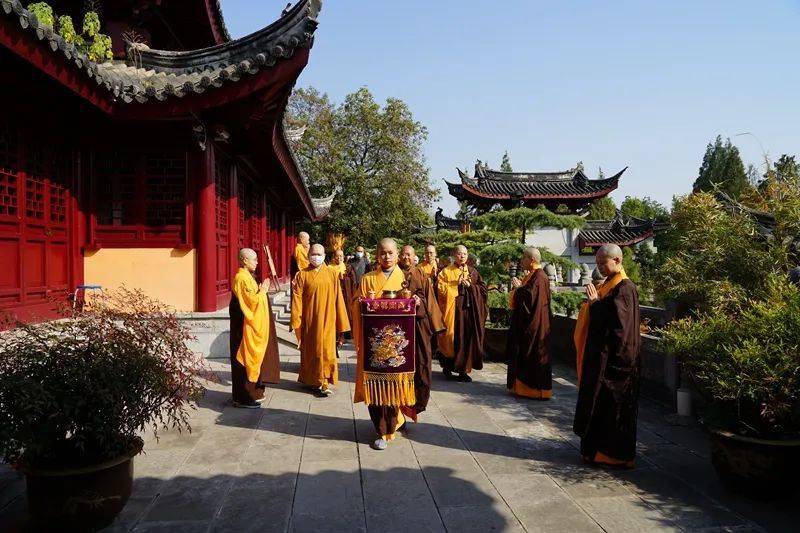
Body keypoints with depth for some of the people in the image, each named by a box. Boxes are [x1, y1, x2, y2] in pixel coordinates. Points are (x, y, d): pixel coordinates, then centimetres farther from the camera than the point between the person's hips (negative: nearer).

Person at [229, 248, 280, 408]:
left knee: (252, 358, 15)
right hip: (245, 327, -10)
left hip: (253, 326, 10)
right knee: (246, 359, -5)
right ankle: (244, 397, 2)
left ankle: (251, 392, 24)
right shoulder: (241, 278, -18)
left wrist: (260, 291, 8)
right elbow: (251, 301, -23)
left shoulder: (247, 276, 14)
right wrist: (262, 291, -11)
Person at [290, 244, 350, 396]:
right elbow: (297, 298, -2)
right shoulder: (302, 275, 1)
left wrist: (341, 321, 0)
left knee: (326, 350, 0)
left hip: (327, 319, 0)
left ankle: (324, 382, 10)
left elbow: (338, 298, 2)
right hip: (309, 319, 0)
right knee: (310, 349, 9)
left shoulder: (332, 274, 2)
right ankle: (311, 380, 23)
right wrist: (296, 321, -8)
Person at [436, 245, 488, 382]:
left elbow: (483, 288, 9)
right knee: (452, 337, -3)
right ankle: (447, 367, 15)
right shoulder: (446, 271, 4)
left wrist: (470, 286, -7)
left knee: (467, 339, 1)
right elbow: (440, 287, -7)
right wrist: (456, 284, -12)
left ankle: (463, 369, 9)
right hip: (452, 309, -3)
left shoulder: (473, 272, 14)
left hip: (469, 310, 3)